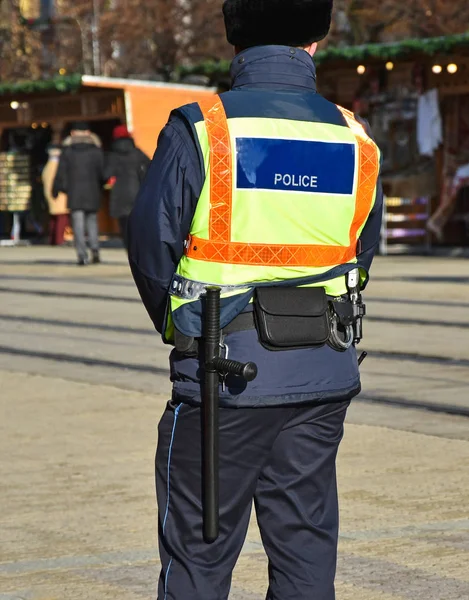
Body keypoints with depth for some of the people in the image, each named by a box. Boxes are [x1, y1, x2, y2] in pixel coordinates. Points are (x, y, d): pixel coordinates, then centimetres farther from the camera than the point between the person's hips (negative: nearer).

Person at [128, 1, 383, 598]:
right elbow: (363, 253, 11)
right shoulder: (355, 142, 4)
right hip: (324, 377, 4)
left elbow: (151, 244, -3)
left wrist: (180, 328, 13)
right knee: (306, 551, 11)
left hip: (225, 376, -4)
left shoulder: (198, 130, -9)